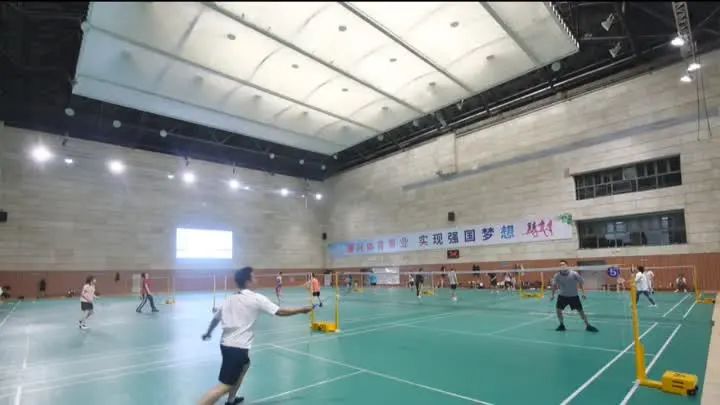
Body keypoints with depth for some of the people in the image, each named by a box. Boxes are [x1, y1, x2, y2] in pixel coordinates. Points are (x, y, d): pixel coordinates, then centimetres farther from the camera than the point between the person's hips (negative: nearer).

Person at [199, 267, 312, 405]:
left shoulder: (229, 299, 7)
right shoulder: (257, 298, -12)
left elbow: (216, 318, 19)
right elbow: (280, 312, -10)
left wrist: (208, 333, 40)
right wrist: (302, 310, 2)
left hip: (226, 344, 9)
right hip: (238, 347, -8)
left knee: (244, 365, 32)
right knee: (224, 386, -5)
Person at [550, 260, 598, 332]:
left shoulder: (574, 274, -16)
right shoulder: (557, 275, -13)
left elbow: (580, 283, -4)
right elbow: (554, 285, 0)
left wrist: (583, 293, -5)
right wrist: (552, 295, -3)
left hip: (574, 296, -1)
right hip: (563, 296, 1)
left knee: (580, 311, 2)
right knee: (558, 309, -6)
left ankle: (588, 326, 21)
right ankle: (562, 325, 13)